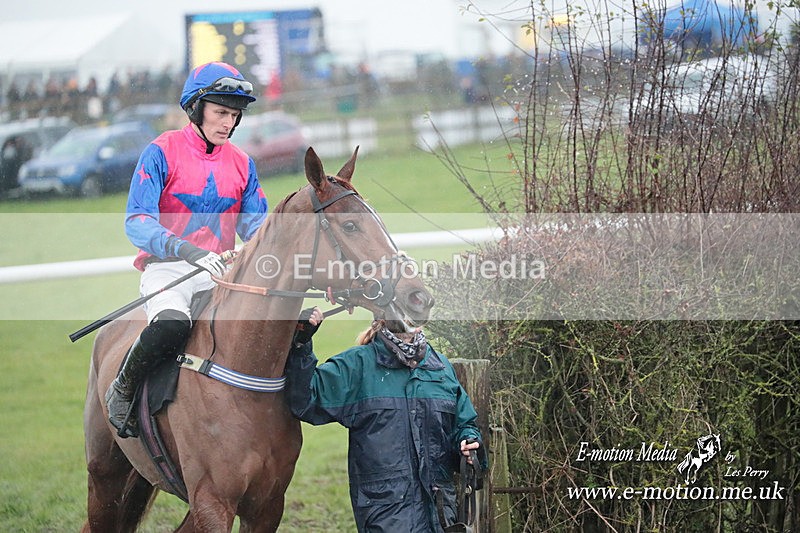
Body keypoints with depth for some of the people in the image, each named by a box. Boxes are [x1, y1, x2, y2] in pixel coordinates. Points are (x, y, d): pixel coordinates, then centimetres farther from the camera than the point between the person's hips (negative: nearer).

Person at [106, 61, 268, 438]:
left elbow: (256, 225, 11)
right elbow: (137, 223, -15)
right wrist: (188, 250, -31)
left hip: (219, 271, 5)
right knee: (172, 323, -38)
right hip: (166, 268, -5)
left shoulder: (241, 163, 12)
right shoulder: (163, 152, -5)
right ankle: (122, 390, -10)